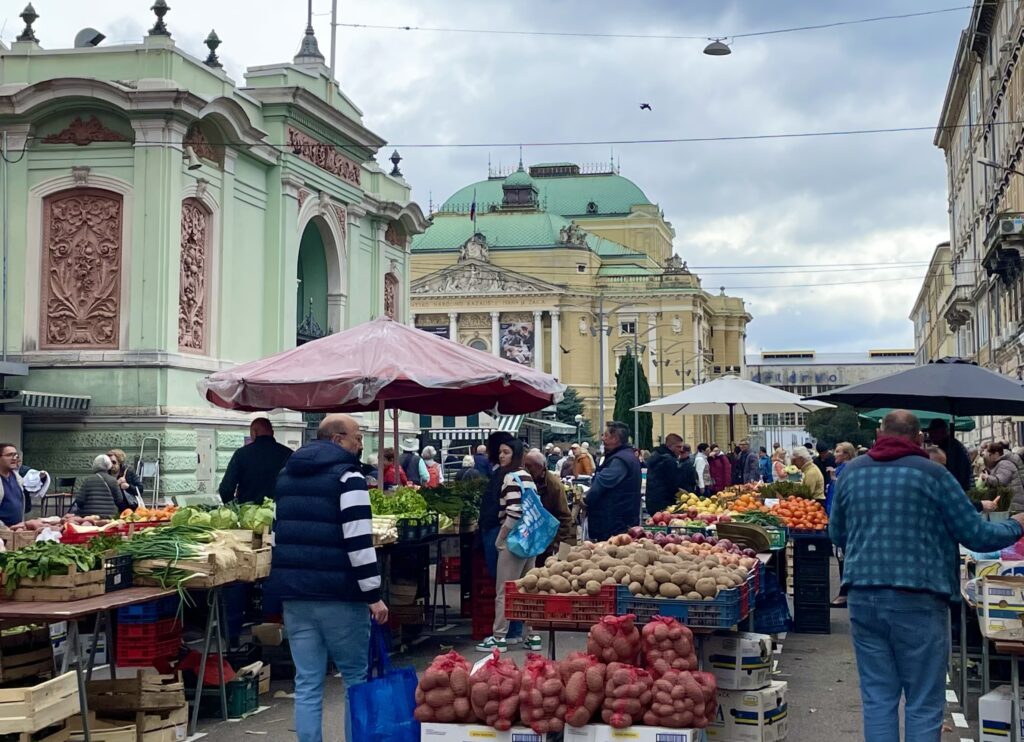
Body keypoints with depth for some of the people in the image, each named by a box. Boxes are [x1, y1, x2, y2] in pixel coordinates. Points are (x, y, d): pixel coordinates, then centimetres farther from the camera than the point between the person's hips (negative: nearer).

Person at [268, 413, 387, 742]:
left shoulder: (286, 476, 17)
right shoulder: (346, 476, -9)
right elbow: (358, 540, -16)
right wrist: (373, 594, -13)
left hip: (293, 591, 6)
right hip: (338, 593, -6)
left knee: (307, 682, 8)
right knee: (356, 678, 7)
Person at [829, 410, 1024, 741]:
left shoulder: (851, 472, 6)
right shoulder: (932, 474, -6)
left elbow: (836, 534, 17)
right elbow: (978, 536, -3)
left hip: (863, 599, 4)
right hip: (917, 601, -4)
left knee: (877, 698, 11)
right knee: (924, 704, 5)